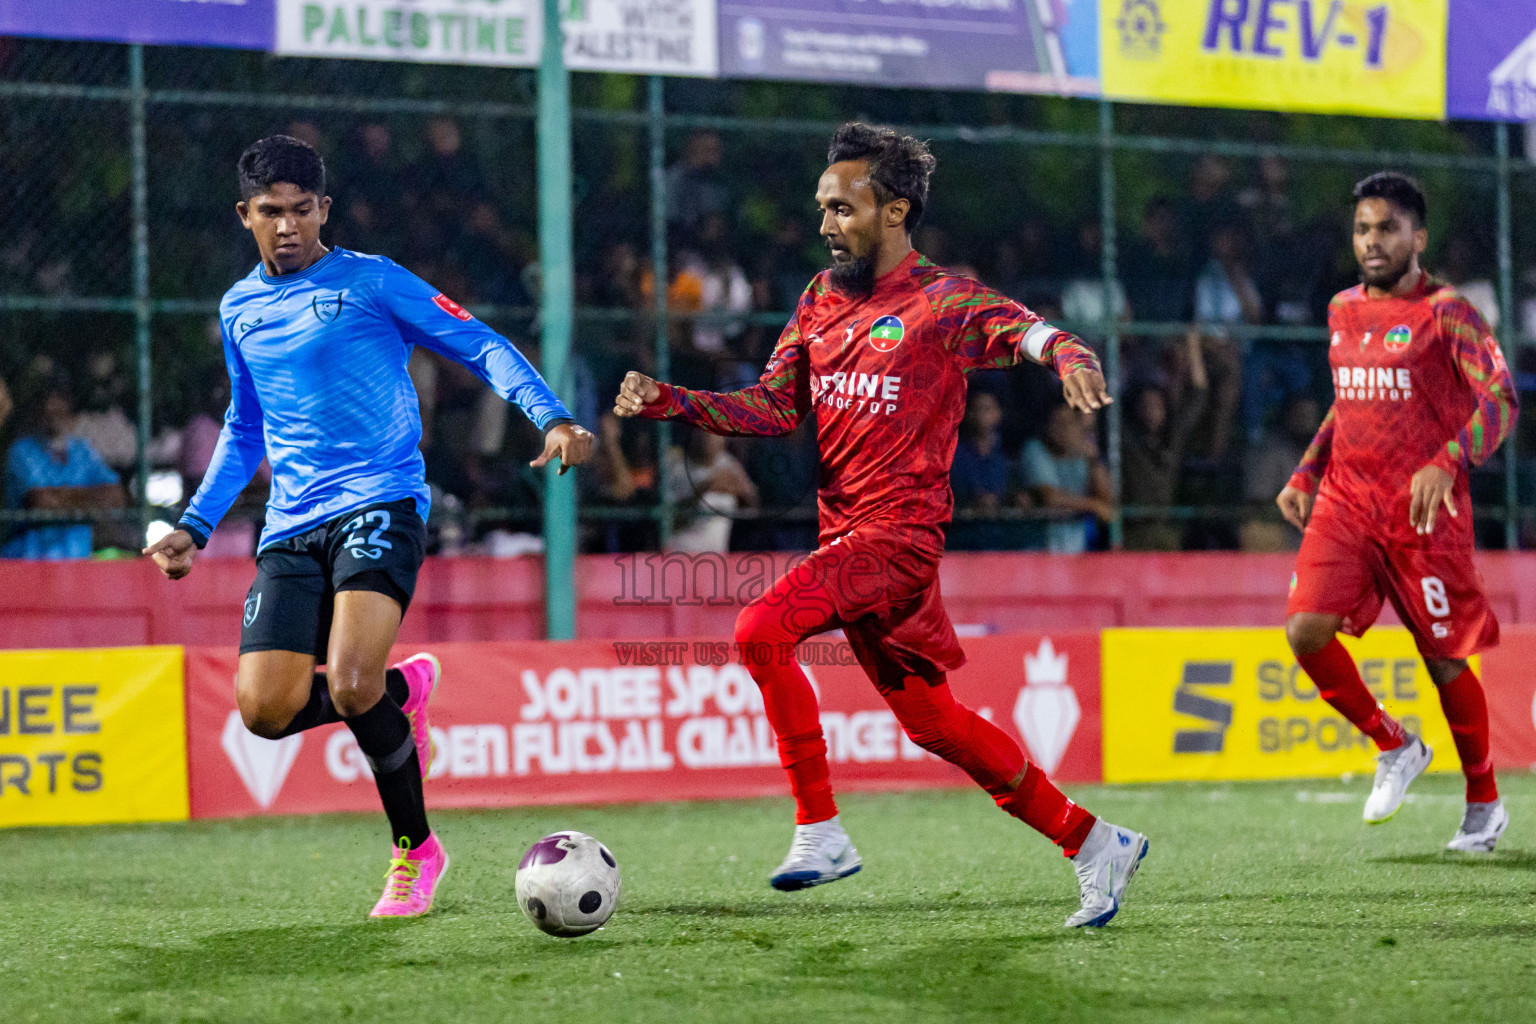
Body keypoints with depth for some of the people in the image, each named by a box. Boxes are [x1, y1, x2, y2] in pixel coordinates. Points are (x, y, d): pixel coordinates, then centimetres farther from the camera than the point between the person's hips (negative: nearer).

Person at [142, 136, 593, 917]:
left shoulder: (372, 282, 1)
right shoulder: (240, 310, 17)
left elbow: (483, 348, 0)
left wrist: (551, 419, -15)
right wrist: (195, 526, 22)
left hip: (379, 505, -5)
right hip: (291, 526, 5)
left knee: (350, 684, -24)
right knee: (265, 708, -12)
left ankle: (414, 851, -1)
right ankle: (401, 689, 20)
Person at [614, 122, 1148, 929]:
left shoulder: (942, 301, -7)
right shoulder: (821, 299, 14)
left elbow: (1025, 328, -20)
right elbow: (774, 406, 12)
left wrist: (1065, 353, -44)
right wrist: (668, 402, 0)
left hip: (900, 534, -8)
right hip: (844, 532, 8)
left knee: (761, 630, -24)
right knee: (931, 721, 11)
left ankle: (820, 830, -15)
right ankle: (1093, 844, 21)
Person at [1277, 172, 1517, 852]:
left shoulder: (1445, 312, -7)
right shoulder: (1342, 311, 13)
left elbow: (1501, 398, -18)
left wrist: (1446, 465, -32)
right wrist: (1305, 475, 15)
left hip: (1425, 509, -5)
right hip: (1345, 501, 5)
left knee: (1445, 660, 2)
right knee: (1306, 629, -15)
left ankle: (1484, 803, 23)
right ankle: (1394, 747, 7)